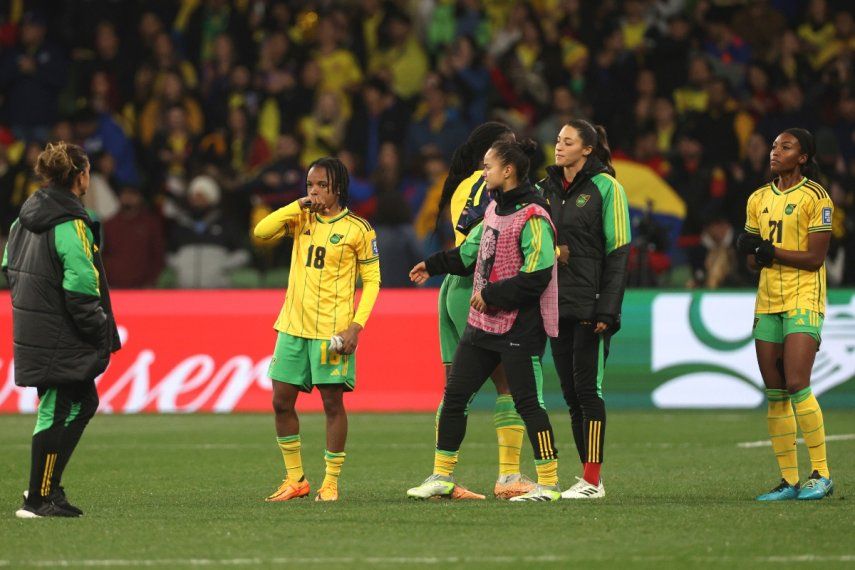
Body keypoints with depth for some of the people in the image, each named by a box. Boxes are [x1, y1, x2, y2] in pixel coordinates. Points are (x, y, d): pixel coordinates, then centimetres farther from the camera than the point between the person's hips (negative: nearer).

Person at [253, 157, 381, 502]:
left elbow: (371, 280, -2)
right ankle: (295, 480, 16)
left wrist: (356, 326, -12)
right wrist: (298, 206, -11)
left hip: (332, 331, -5)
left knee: (332, 402, -2)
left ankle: (331, 482, 7)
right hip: (293, 326, 5)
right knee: (281, 401, 5)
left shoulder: (357, 229, -4)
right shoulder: (302, 218, 8)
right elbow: (261, 232, -5)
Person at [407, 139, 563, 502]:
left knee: (527, 402, -7)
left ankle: (548, 484, 1)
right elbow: (472, 250, 27)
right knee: (454, 396, 9)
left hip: (519, 329, -9)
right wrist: (434, 265, 35)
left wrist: (492, 294, -17)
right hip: (482, 324, 9)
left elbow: (537, 277, -22)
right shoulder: (495, 209, 11)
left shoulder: (532, 217, -17)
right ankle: (442, 476, 16)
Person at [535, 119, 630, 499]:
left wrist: (606, 310, -15)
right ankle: (588, 478, 11)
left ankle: (592, 481, -5)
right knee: (570, 391, 6)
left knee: (588, 388, -7)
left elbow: (618, 252, -9)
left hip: (589, 306, -6)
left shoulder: (605, 187, -5)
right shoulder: (546, 188, 13)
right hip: (556, 304, 6)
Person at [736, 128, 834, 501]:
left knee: (796, 386, -17)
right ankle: (789, 481, 7)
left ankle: (821, 474, -10)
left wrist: (770, 251, -17)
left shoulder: (815, 198, -6)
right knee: (774, 395, 3)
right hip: (768, 302, 6)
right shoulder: (759, 199, 14)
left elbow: (815, 258, -11)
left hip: (803, 301, -6)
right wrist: (752, 251, -7)